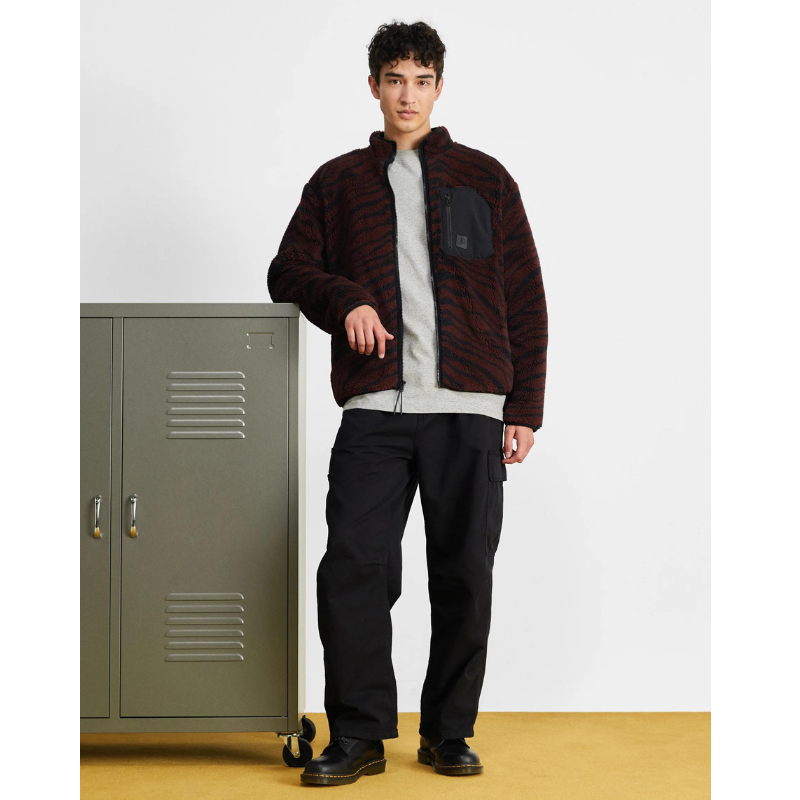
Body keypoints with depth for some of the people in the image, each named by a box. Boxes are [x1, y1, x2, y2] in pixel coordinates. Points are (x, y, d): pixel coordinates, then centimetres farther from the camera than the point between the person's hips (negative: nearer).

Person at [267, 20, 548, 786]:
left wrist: (525, 408, 4)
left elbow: (526, 300, 10)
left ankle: (449, 734, 16)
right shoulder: (338, 183, 15)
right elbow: (288, 271, 14)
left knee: (463, 577, 2)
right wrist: (344, 299, -8)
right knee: (352, 566, -9)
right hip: (374, 411, 0)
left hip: (470, 412, 0)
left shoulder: (485, 178, 13)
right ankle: (359, 734, 3)